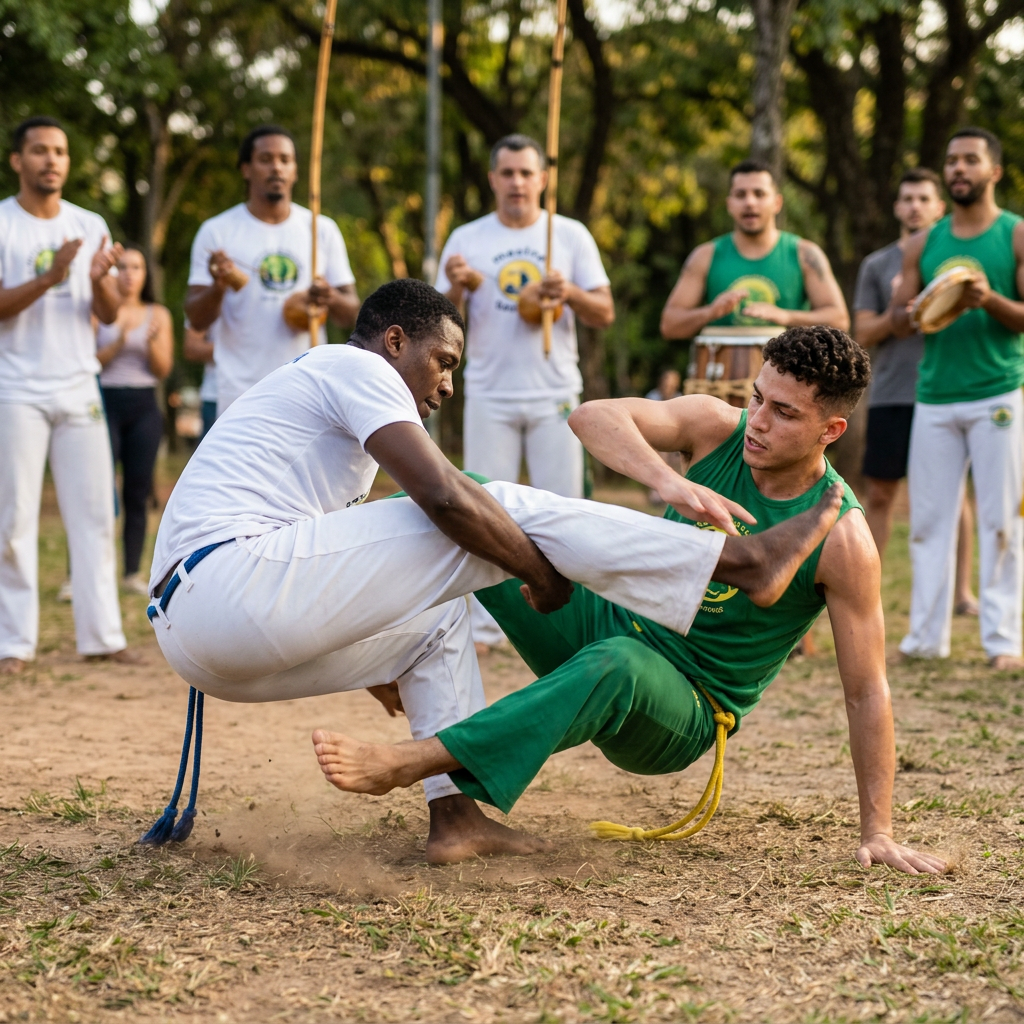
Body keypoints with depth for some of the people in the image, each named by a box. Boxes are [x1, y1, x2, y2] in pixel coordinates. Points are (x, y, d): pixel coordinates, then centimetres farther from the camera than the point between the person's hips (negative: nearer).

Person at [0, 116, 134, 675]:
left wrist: (99, 279, -13)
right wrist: (49, 279, -23)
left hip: (79, 390, 4)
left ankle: (101, 634, 6)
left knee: (94, 513, 2)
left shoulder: (90, 226, 11)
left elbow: (109, 314, 8)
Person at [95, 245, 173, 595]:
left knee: (138, 491, 3)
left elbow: (163, 369, 5)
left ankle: (133, 572, 8)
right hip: (106, 403, -3)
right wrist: (118, 344, -17)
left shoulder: (158, 314, 10)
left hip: (144, 407, 3)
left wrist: (152, 341, -12)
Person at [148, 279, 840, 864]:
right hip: (234, 582, -10)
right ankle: (744, 559, -7)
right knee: (508, 509, -9)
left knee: (436, 611, 26)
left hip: (193, 639, 10)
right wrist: (544, 574, 0)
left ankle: (457, 815, 11)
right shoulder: (355, 367, 2)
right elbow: (446, 496, -13)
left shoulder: (312, 385, 32)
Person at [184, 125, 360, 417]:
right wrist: (217, 288, -22)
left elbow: (351, 315, 9)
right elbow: (197, 320, 0)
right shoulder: (216, 231, 3)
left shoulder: (323, 230, 10)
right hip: (242, 395, -2)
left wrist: (332, 299, -14)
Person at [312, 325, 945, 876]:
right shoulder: (717, 427, -7)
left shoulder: (841, 540, -17)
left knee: (617, 665, -44)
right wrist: (667, 482, -41)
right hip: (605, 620, 5)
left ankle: (405, 764, -44)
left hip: (681, 714, -5)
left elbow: (867, 692, -13)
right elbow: (592, 416, -23)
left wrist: (880, 834, -15)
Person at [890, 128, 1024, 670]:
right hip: (934, 398, 3)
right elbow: (896, 318, 12)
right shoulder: (923, 243, 14)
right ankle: (926, 635, 8)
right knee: (928, 518, 2)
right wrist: (918, 313, -10)